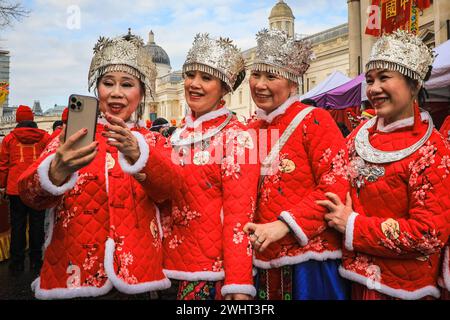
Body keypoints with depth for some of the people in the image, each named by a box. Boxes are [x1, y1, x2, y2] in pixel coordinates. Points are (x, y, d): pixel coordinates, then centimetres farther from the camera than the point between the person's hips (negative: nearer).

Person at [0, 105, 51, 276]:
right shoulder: (45, 137, -1)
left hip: (15, 188, 1)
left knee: (17, 226, 10)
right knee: (36, 225, 9)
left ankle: (17, 264, 16)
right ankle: (35, 262, 15)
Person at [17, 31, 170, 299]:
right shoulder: (71, 139, 3)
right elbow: (30, 194, -12)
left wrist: (136, 153, -33)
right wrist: (57, 172, -34)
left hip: (138, 273, 0)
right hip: (74, 271, 0)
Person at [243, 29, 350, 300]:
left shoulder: (315, 120, -9)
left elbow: (336, 186, -17)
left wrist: (285, 224, -21)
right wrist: (254, 232, 2)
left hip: (309, 262, -5)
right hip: (265, 261, 6)